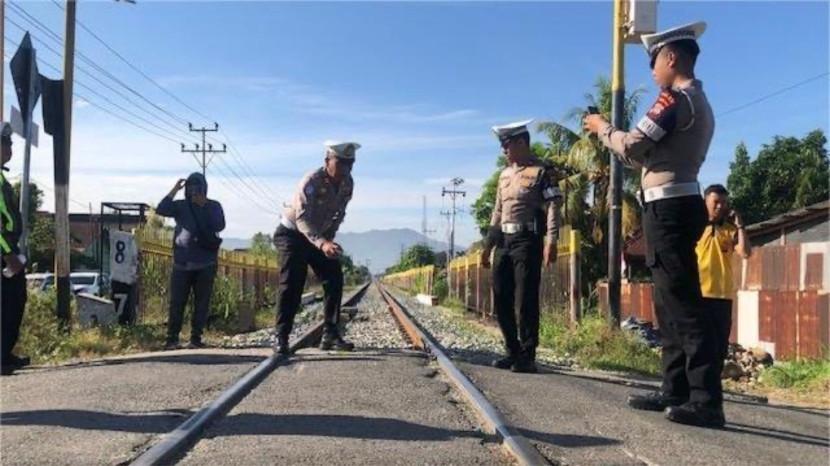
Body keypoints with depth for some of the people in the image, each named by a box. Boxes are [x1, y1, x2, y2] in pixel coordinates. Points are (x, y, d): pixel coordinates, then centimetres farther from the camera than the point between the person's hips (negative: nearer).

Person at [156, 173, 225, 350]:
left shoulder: (214, 206, 8)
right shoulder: (181, 206, 8)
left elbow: (219, 226, -9)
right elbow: (161, 210, -8)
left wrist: (204, 206, -13)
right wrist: (175, 190, -9)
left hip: (205, 264, 0)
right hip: (182, 263, 0)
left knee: (202, 303, 1)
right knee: (177, 302, -1)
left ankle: (196, 338, 7)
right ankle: (172, 338, 3)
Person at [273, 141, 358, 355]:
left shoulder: (347, 184, -9)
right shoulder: (311, 182, -29)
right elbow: (302, 218, -41)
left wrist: (329, 239, -1)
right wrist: (322, 243, -55)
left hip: (320, 237, 6)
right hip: (292, 234, -6)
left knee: (334, 280, -1)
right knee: (291, 285, -14)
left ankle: (330, 335, 5)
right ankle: (281, 338, -9)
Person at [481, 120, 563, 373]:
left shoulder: (543, 171, -4)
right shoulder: (504, 174, 18)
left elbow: (553, 208, -11)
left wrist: (551, 241, -22)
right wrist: (488, 244, 20)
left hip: (527, 241, -7)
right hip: (504, 242, 7)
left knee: (526, 300, -6)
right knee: (501, 300, 7)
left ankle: (527, 356, 2)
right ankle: (513, 352, 19)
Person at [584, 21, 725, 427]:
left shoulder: (676, 97, -10)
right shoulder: (698, 102, 22)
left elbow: (633, 148, -13)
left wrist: (602, 128, 4)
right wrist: (612, 135, 20)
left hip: (669, 208, -11)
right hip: (677, 206, 11)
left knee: (684, 303, -12)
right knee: (670, 304, 11)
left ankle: (706, 401, -12)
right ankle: (675, 391, 16)